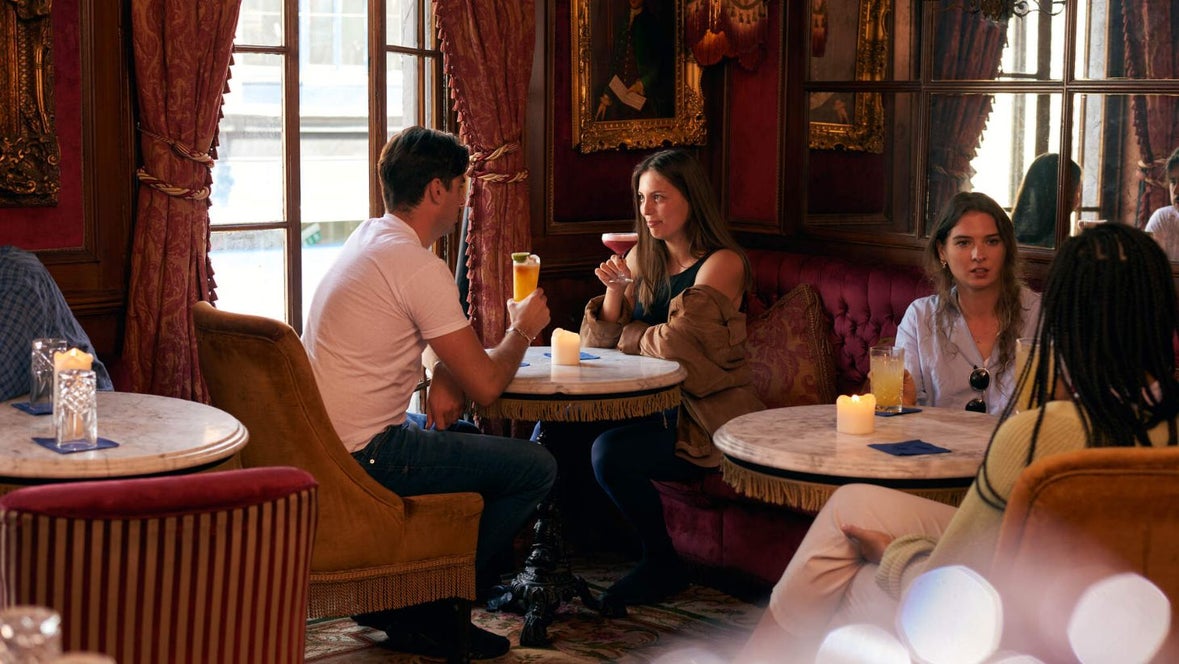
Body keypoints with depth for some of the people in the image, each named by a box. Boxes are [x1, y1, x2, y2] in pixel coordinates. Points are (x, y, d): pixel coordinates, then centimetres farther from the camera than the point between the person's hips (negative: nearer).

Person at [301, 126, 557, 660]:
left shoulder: (367, 239, 12)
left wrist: (442, 376, 4)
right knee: (536, 468, -4)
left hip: (321, 440, 10)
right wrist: (522, 330, 4)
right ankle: (431, 615, 5)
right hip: (363, 456, -10)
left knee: (468, 436, 30)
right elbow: (486, 385, -16)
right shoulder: (420, 268, -18)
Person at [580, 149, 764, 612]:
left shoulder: (722, 264, -10)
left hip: (706, 417, -7)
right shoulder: (642, 258, 11)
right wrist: (614, 290, -8)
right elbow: (597, 343, 8)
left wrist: (626, 334, -1)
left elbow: (672, 343, -19)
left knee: (609, 453, -27)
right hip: (654, 406, 7)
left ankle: (662, 565, -4)